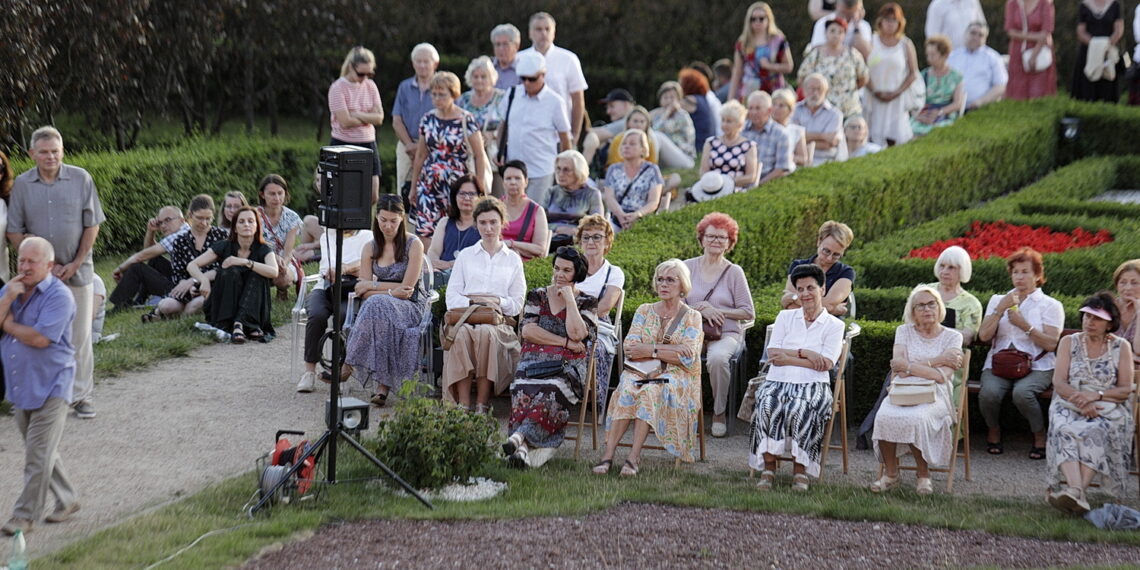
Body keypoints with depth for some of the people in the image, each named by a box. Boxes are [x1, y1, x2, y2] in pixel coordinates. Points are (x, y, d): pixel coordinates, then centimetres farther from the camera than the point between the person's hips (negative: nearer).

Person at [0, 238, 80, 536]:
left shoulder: (59, 296, -14)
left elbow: (40, 338, -24)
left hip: (50, 386, -7)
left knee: (38, 453, -5)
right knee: (41, 450, 16)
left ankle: (26, 514, 2)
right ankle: (67, 499, 31)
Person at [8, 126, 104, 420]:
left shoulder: (80, 179, -3)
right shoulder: (21, 184, 0)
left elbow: (92, 225, 0)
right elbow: (13, 232, 2)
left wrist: (76, 264, -6)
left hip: (77, 271, -1)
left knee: (79, 334, 2)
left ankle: (80, 394, 11)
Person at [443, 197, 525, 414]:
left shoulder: (513, 260, 20)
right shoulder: (465, 256, 22)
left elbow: (517, 304, 12)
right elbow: (452, 296, 11)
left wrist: (498, 302, -7)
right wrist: (471, 303, -8)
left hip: (498, 321, -1)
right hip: (465, 317, 1)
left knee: (485, 333, -38)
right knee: (461, 333, -37)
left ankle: (482, 404, -35)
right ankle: (463, 403, -39)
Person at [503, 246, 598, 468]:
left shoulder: (587, 302, 12)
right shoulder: (537, 296, 19)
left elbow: (577, 334, -6)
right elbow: (527, 330, 4)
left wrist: (570, 298, -1)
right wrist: (565, 342, -4)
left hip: (568, 369, -2)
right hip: (534, 364, 2)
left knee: (551, 392, -37)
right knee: (523, 391, -33)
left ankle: (519, 436, -55)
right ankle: (524, 449, -51)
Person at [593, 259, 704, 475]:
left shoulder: (692, 317, 8)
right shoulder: (645, 311, 16)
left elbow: (687, 357, -6)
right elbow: (630, 347, 1)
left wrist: (650, 350, -11)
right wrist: (669, 348, -9)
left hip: (675, 376, -2)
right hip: (640, 371, 2)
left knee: (650, 391, -36)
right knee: (627, 390, -33)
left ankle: (634, 457, -40)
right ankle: (608, 454, -41)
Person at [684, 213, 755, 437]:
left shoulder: (734, 272, 4)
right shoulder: (689, 267, 10)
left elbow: (748, 313, 3)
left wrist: (718, 312, -8)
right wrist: (701, 309, -10)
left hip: (726, 333, -2)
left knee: (717, 358, -36)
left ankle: (719, 413, -15)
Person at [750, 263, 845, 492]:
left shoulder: (834, 325, 10)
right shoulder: (785, 317, 18)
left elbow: (825, 364, -5)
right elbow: (773, 354, 5)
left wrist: (788, 358, -7)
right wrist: (804, 353, -9)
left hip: (813, 385, -2)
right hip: (779, 381, 2)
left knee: (799, 408, -36)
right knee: (768, 406, -33)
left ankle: (800, 470, -28)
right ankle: (768, 468, -30)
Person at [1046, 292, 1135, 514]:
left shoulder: (1122, 347, 11)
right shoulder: (1069, 342, 14)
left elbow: (1125, 389, 3)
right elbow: (1058, 382, 2)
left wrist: (1096, 395, -15)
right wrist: (1081, 401, -17)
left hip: (1108, 408, -1)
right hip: (1070, 404, 1)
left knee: (1096, 432, -36)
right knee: (1065, 431, -34)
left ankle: (1076, 491, -51)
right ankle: (1076, 492, -54)